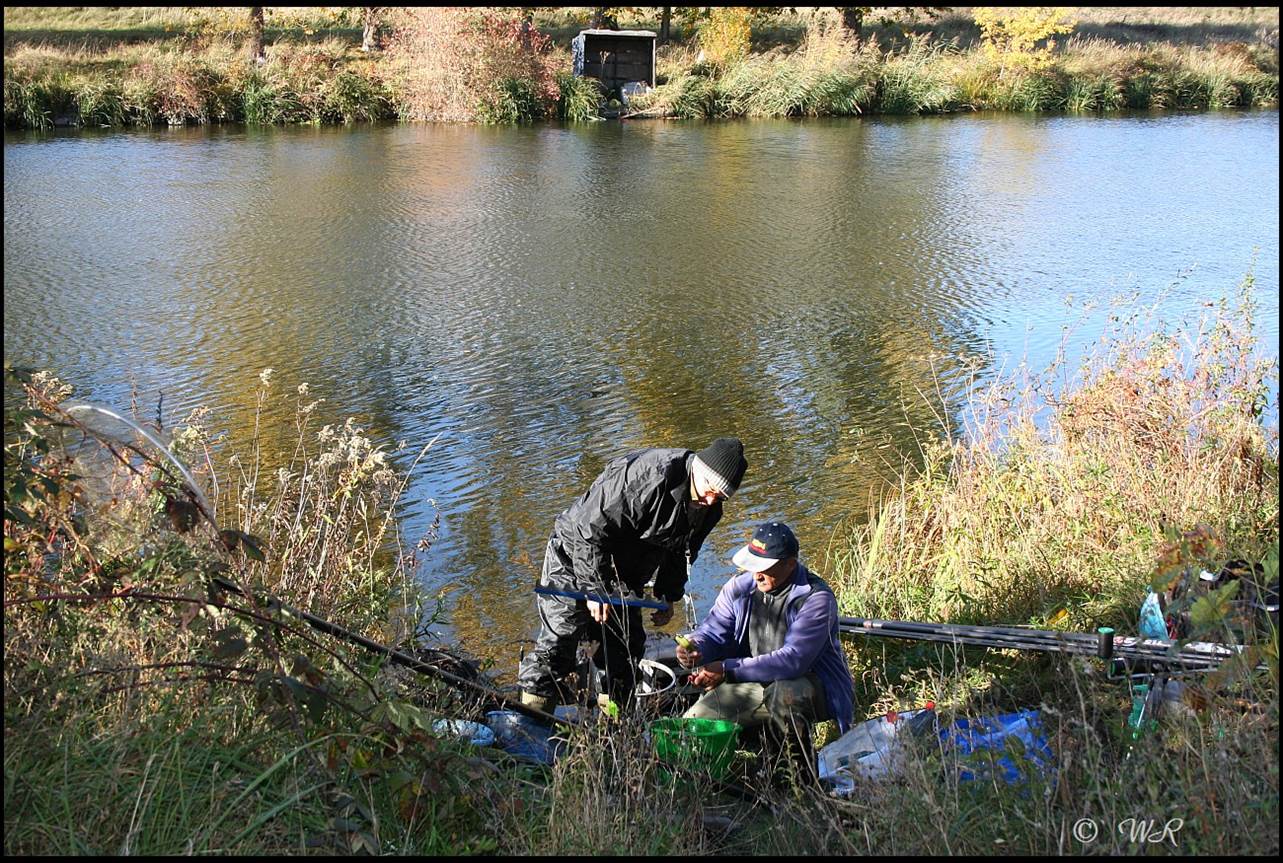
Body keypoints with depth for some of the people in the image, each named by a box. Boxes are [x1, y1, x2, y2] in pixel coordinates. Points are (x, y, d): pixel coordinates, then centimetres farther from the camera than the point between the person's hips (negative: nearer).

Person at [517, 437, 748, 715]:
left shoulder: (709, 509, -6)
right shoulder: (647, 479, -34)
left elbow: (680, 552, 14)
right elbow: (590, 531, -30)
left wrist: (668, 596, 9)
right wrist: (596, 590, -27)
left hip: (624, 576, 8)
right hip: (575, 556, -8)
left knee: (628, 647, 10)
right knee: (558, 642, -11)